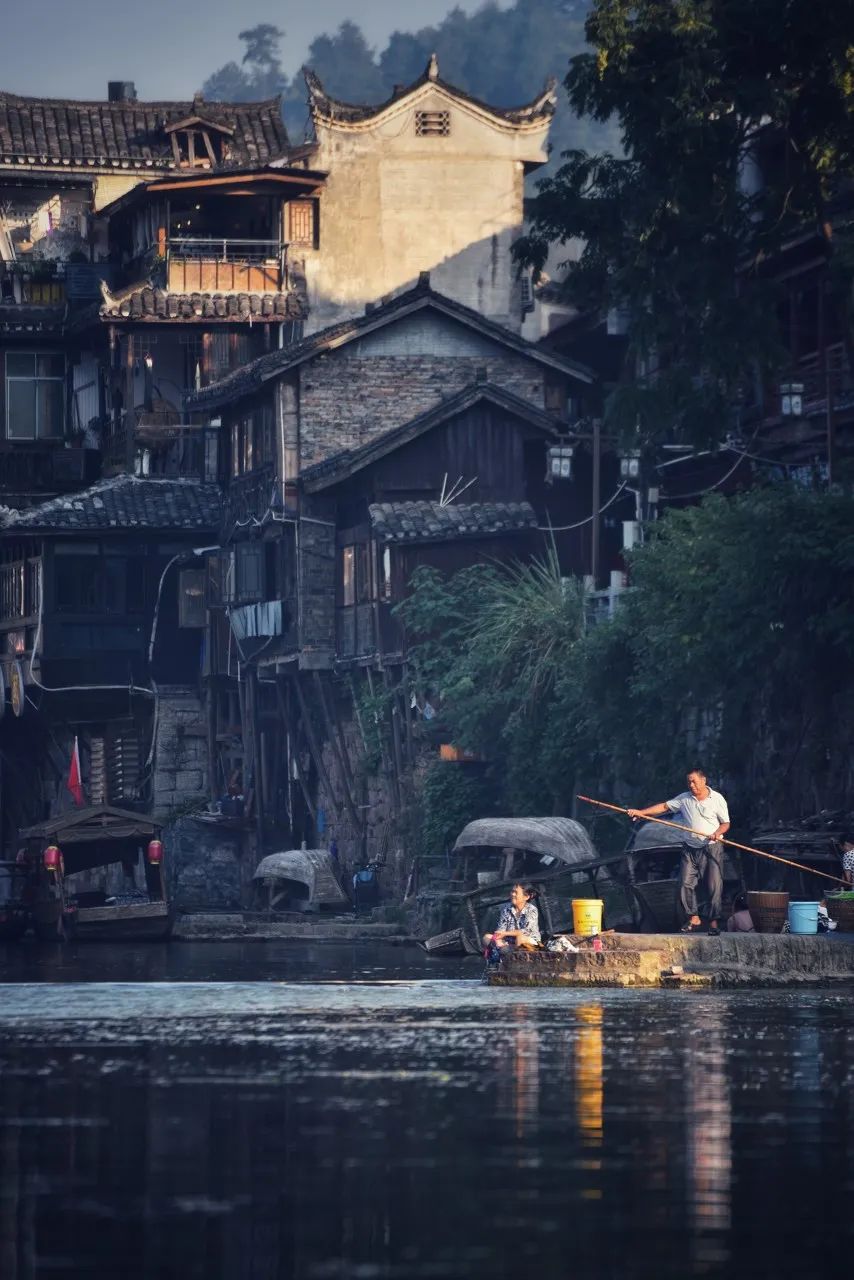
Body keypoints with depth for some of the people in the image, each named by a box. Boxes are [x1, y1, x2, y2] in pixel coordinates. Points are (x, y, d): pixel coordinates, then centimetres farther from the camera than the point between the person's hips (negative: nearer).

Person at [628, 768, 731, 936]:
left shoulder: (717, 799, 1)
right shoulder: (684, 799, 9)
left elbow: (725, 823, 3)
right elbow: (664, 806, 9)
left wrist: (718, 832, -19)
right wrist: (640, 812, 1)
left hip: (712, 848, -3)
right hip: (690, 849, 3)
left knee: (715, 886, -7)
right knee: (686, 883, -7)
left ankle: (713, 922, -2)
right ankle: (693, 919, 1)